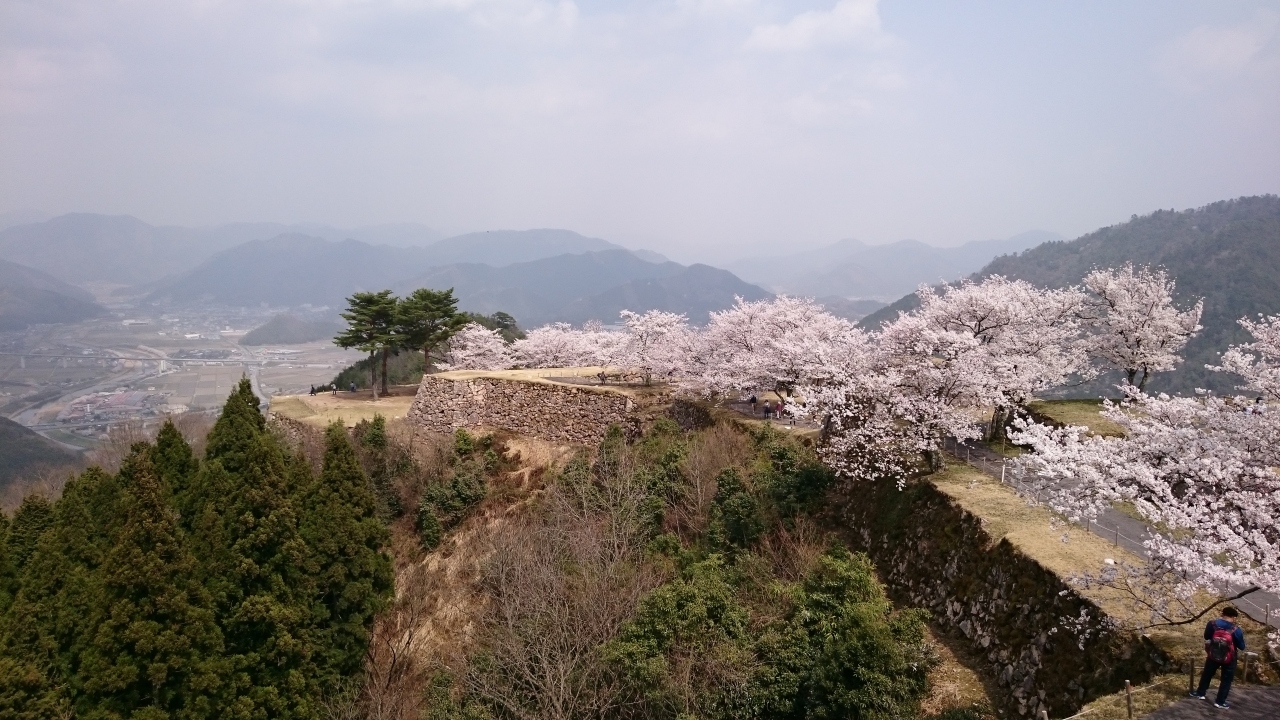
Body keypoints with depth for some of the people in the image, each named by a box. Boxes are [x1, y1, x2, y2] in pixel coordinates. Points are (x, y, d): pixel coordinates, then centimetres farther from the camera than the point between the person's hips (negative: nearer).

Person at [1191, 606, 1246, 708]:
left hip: (1213, 656, 3)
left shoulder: (1212, 624, -13)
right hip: (1229, 659, -3)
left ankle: (1200, 693, 36)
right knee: (1226, 680, 14)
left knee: (1207, 674, 23)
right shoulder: (1236, 630, -21)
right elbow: (1241, 647, -10)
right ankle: (1220, 701, 19)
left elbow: (1206, 637, 2)